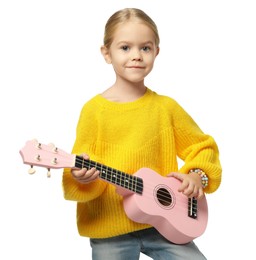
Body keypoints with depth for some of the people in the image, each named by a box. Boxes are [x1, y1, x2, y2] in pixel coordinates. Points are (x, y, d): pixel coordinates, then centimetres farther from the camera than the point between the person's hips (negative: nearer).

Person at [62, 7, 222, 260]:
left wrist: (197, 175, -7)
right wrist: (82, 176, -26)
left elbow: (203, 147, 10)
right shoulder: (94, 109, -7)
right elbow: (80, 167, -5)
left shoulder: (166, 107, 1)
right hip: (110, 230, -2)